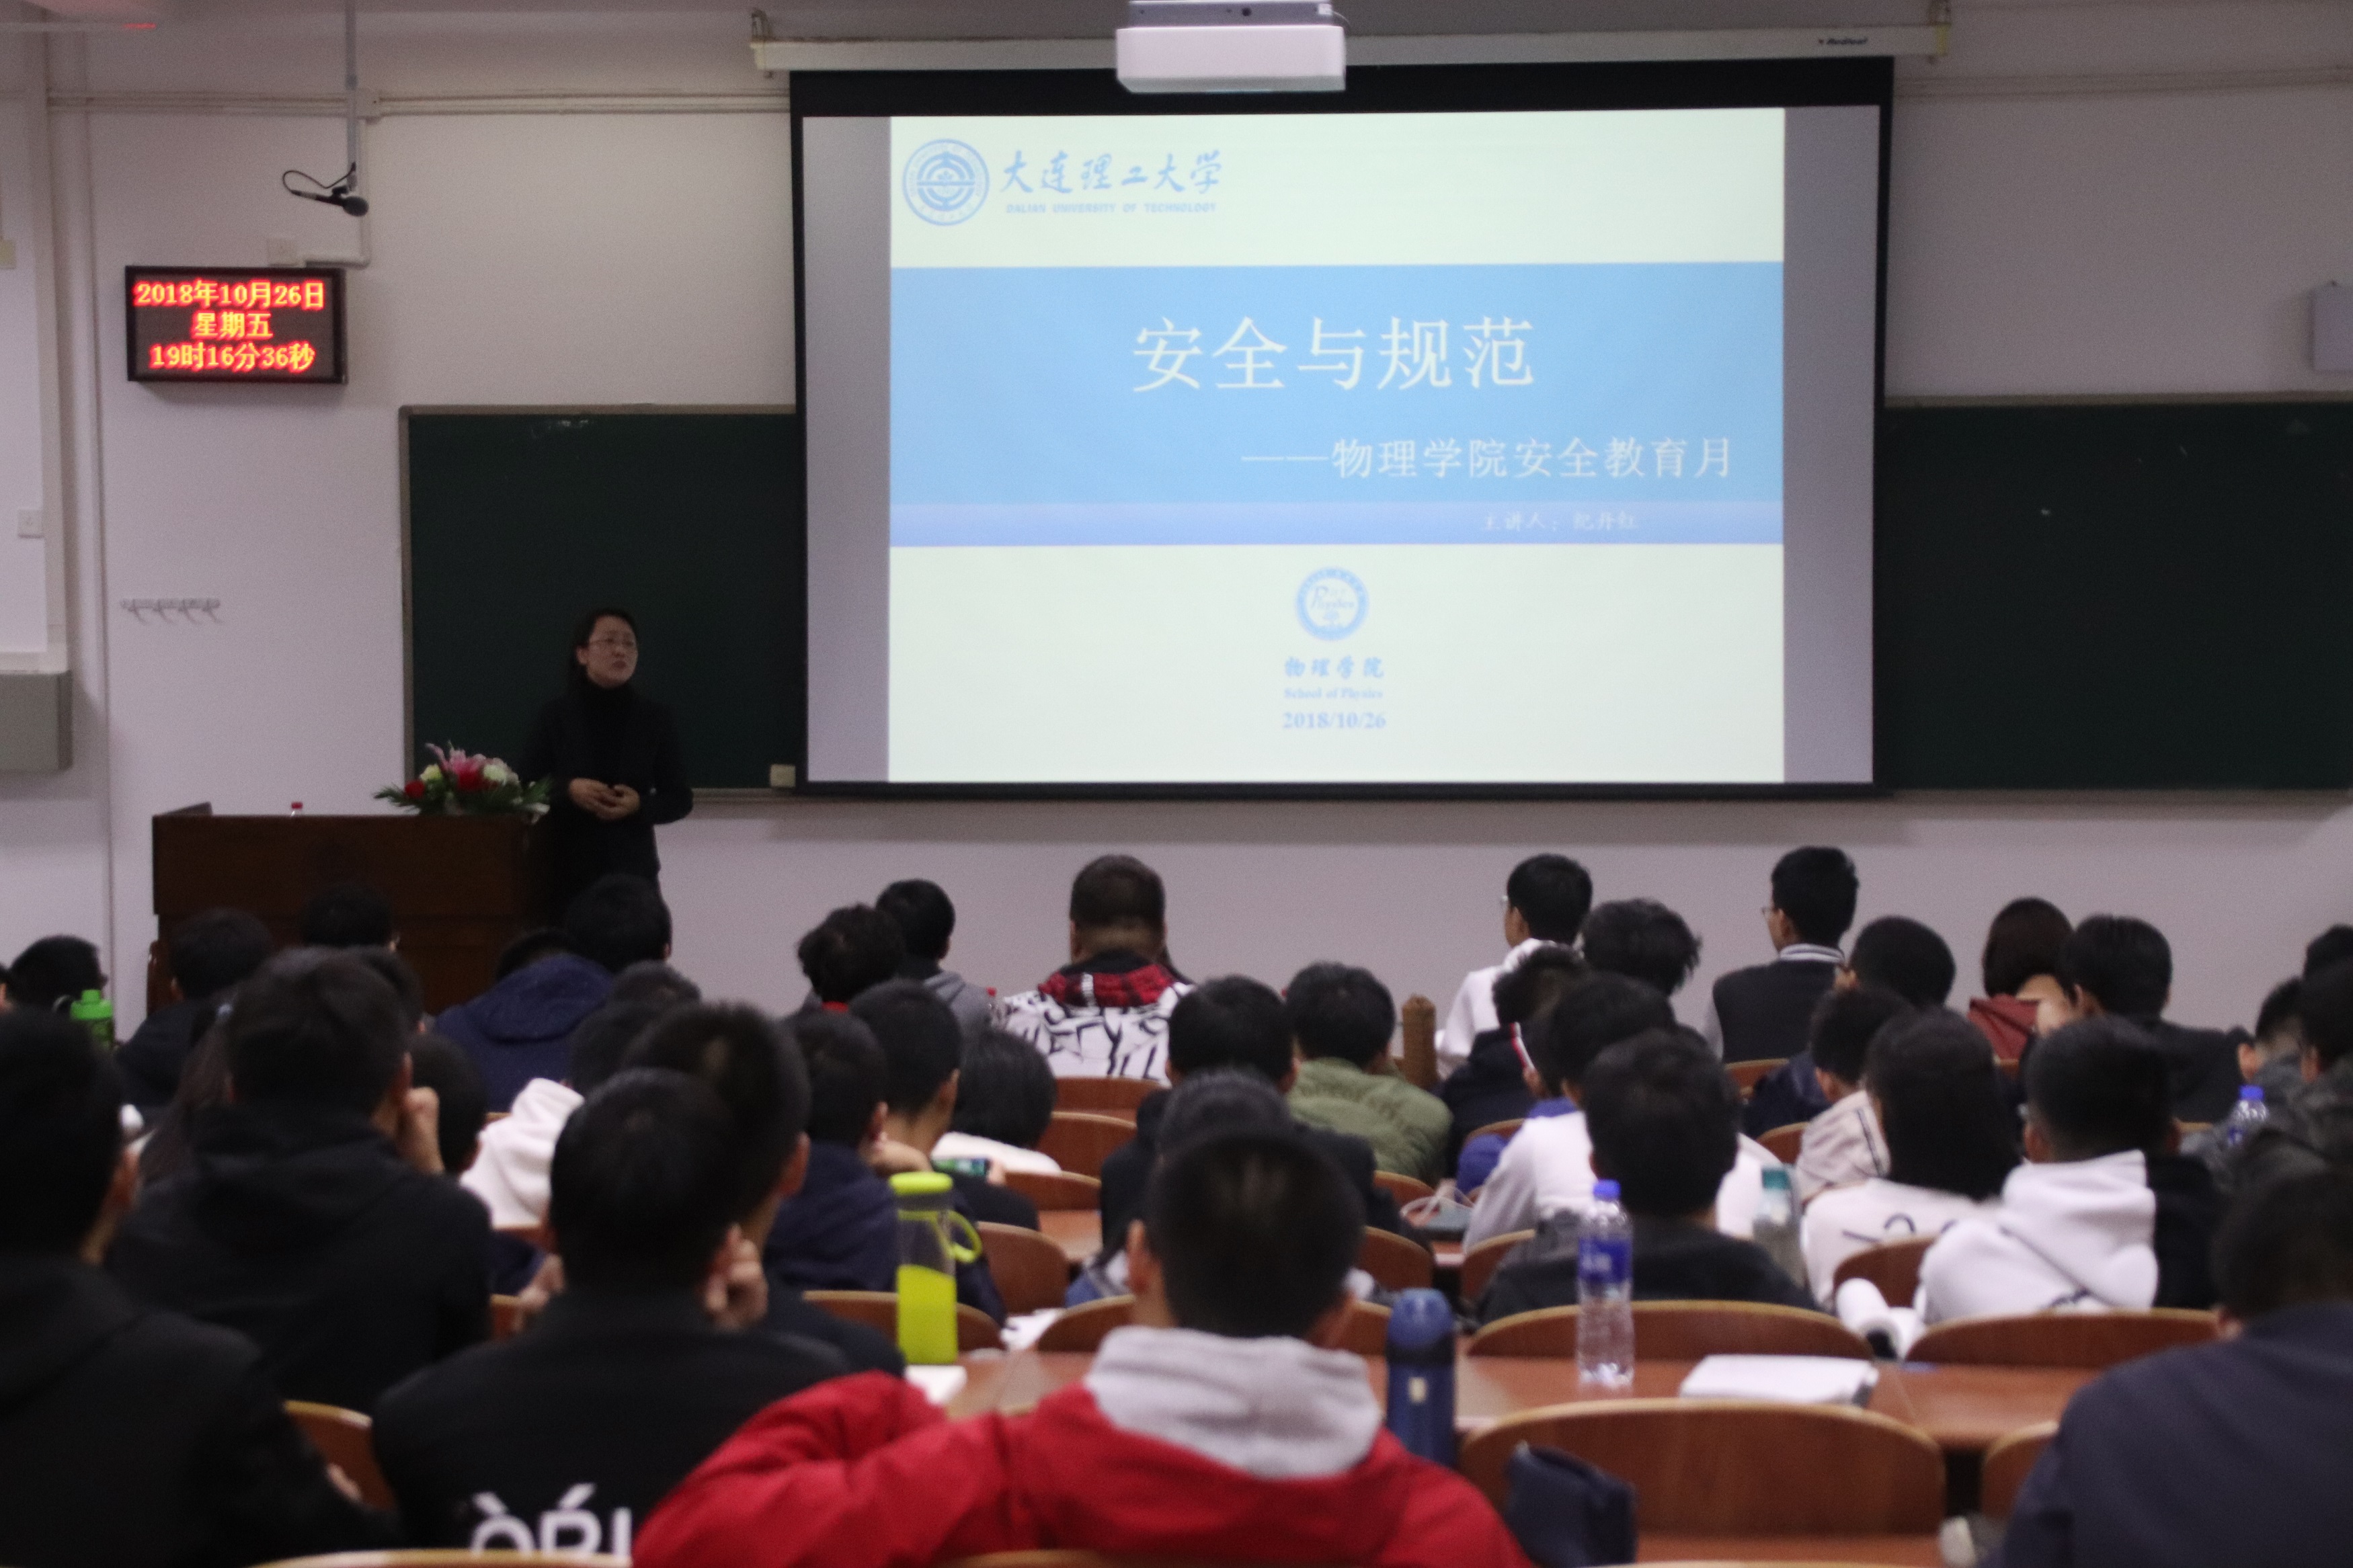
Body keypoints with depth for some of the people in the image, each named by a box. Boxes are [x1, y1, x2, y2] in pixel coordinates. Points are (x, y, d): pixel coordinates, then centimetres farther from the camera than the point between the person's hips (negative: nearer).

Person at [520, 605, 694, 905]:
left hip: (633, 869, 1)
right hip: (567, 869, -1)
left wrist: (641, 805, -11)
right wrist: (567, 790, -14)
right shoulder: (555, 717, 4)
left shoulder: (655, 718, 6)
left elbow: (681, 798, 9)